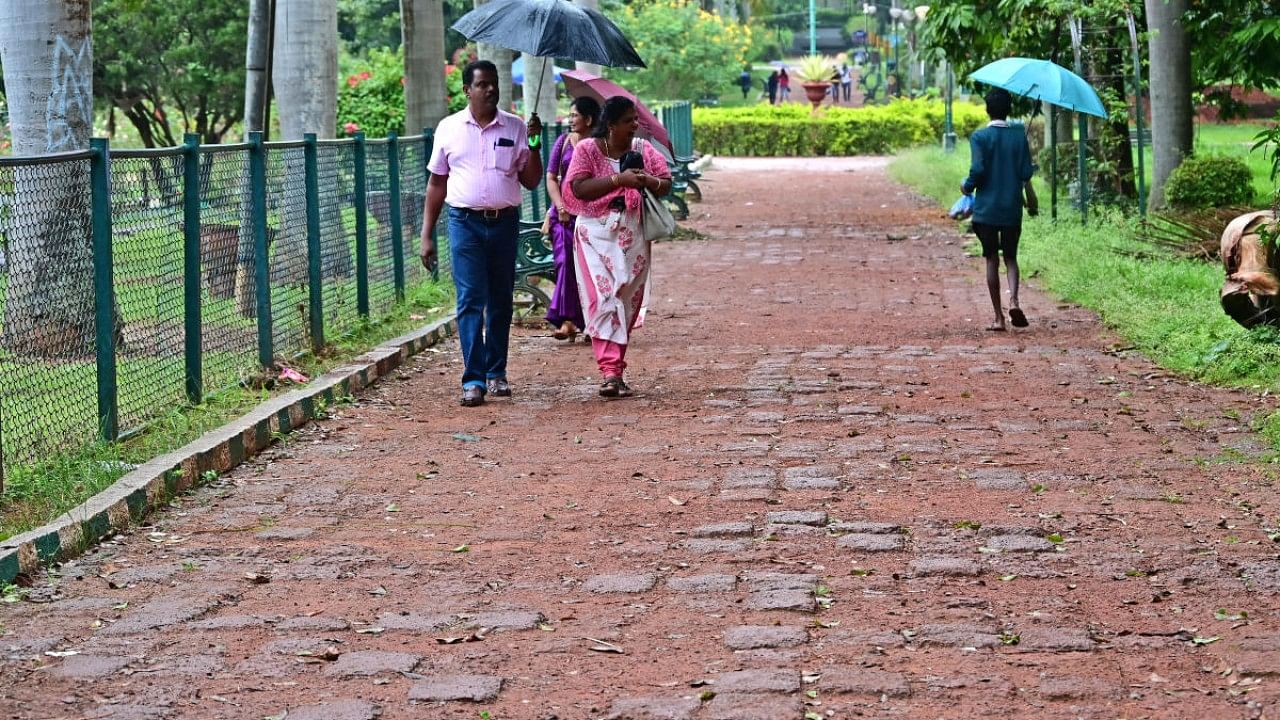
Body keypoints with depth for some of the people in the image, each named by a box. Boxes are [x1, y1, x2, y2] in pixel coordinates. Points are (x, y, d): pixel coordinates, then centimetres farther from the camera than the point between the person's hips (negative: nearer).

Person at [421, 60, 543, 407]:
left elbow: (531, 181, 6)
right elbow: (437, 183, 9)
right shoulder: (449, 128, 5)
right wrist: (427, 234, 5)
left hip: (504, 222, 2)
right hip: (465, 223, -2)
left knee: (500, 301, 9)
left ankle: (496, 373, 20)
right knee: (470, 300, -8)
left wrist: (533, 144, -7)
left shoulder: (515, 128, 6)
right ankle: (473, 380, -10)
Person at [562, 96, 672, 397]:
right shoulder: (587, 150, -2)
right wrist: (618, 179, -25)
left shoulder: (644, 150, 8)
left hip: (633, 234, 4)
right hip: (596, 233, -4)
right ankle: (611, 371, -18)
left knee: (628, 303, 5)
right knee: (603, 298, -14)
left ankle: (615, 370, 16)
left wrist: (649, 181, -16)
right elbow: (579, 188, -16)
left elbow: (666, 184, 7)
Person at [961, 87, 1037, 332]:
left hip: (986, 208, -2)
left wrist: (967, 187, 5)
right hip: (1012, 208, 2)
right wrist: (1031, 198, 17)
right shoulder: (1019, 136, 1)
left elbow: (978, 170, -15)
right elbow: (1026, 173, -1)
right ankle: (1013, 300, -13)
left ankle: (999, 317, 5)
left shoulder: (979, 137, -6)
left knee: (992, 260, 6)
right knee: (1010, 257, 14)